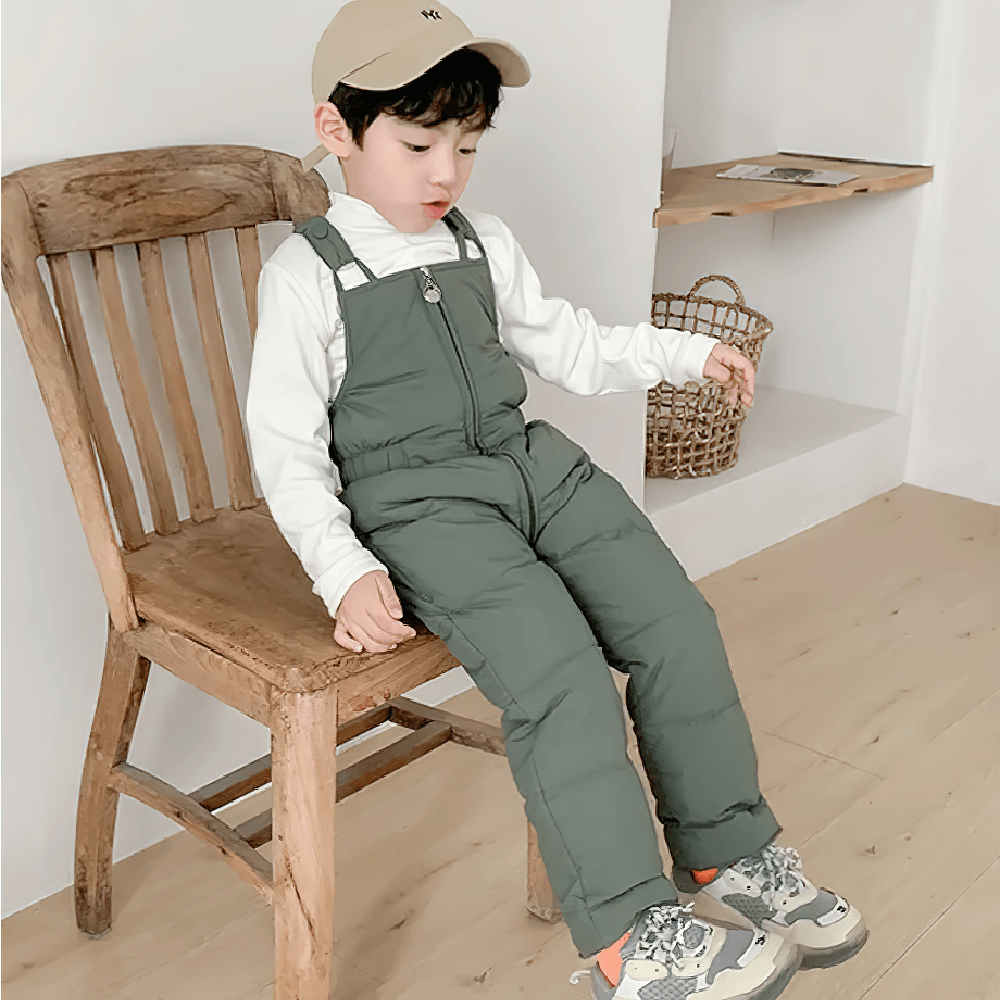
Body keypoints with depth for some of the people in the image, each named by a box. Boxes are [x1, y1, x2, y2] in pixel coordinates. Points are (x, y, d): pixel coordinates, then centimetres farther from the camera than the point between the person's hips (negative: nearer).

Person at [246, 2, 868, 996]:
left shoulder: (485, 245, 14)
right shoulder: (305, 276, -4)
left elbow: (571, 347, 24)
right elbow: (286, 449, -5)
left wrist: (687, 351, 16)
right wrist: (345, 571, -17)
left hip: (532, 466, 6)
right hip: (419, 505, -6)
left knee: (678, 623, -9)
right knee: (558, 670, -27)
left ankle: (730, 859, 7)